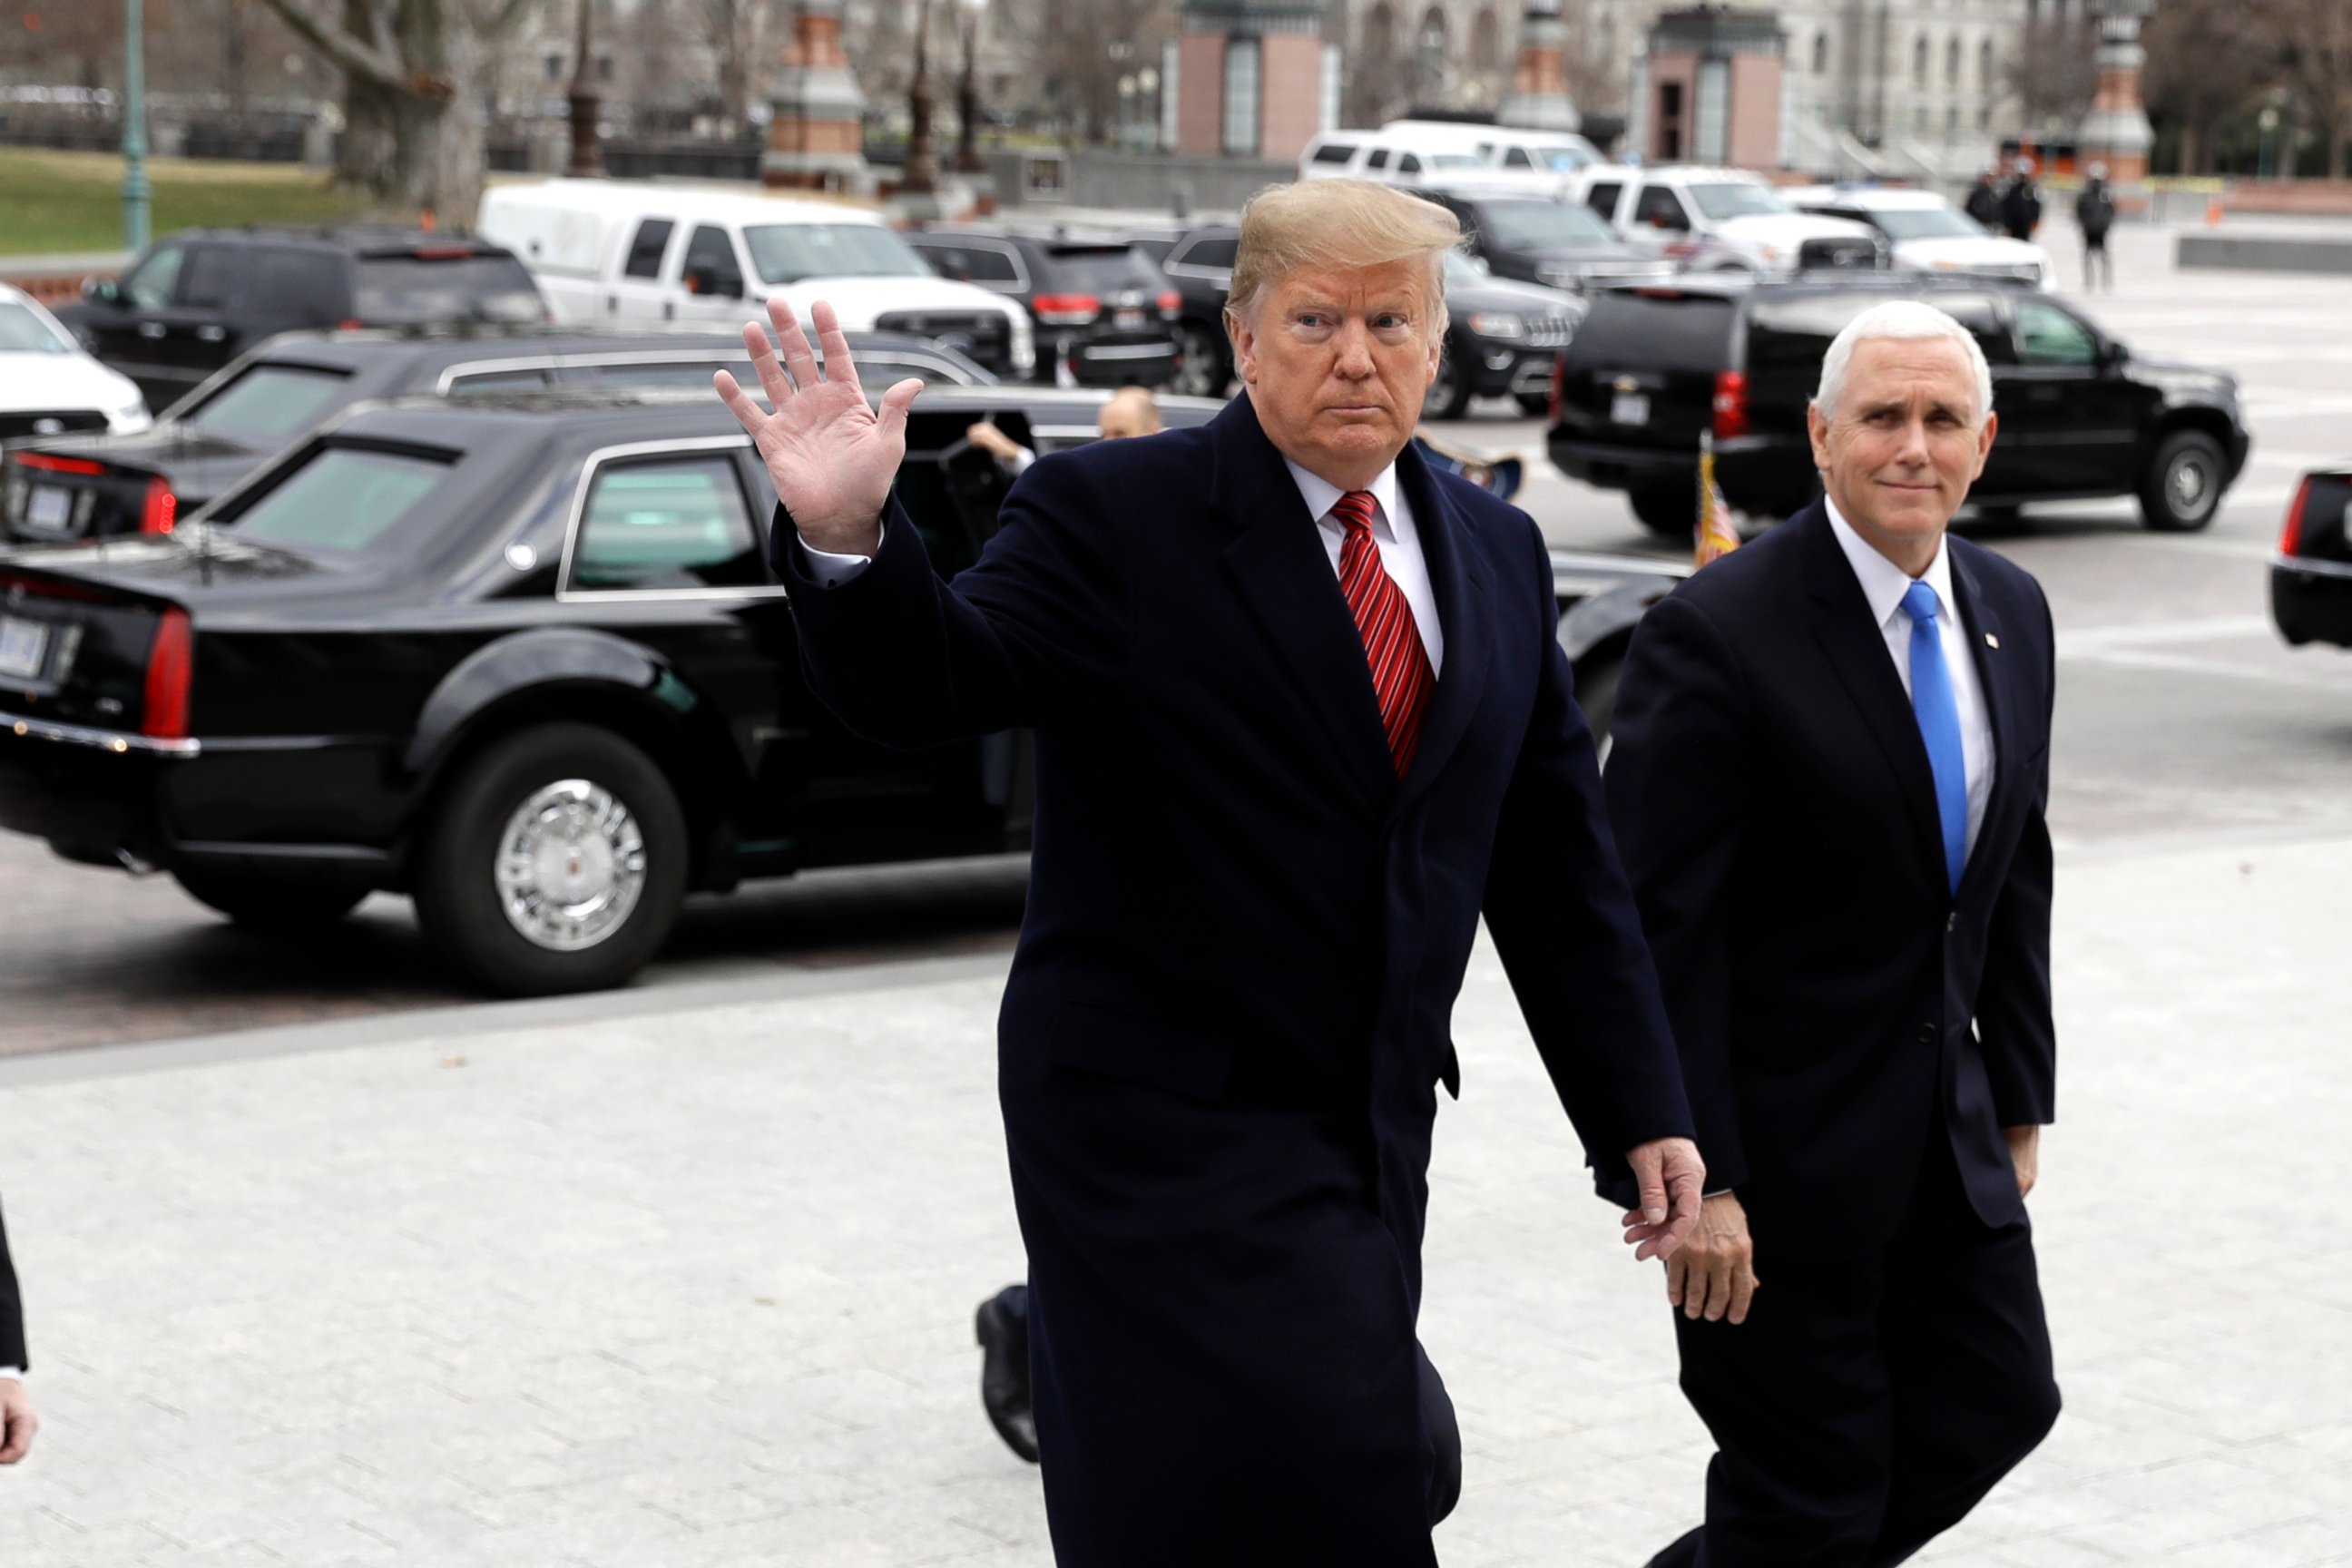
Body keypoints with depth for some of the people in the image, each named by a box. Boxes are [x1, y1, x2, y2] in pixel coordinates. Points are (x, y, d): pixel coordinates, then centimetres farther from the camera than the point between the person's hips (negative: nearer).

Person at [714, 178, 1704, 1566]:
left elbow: (1557, 862, 12)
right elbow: (930, 686, -17)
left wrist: (1642, 1118, 11)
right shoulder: (1113, 517, -7)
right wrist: (849, 536, -38)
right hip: (1165, 1126, -6)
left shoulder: (1497, 554, 10)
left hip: (1370, 1127, 6)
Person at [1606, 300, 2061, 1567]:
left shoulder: (2009, 614, 6)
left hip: (1948, 1129, 8)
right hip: (1783, 1149, -7)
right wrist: (1688, 1178, -22)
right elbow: (1656, 926, -19)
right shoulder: (1719, 633, -17)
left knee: (1997, 1404, 14)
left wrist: (2020, 1099, 16)